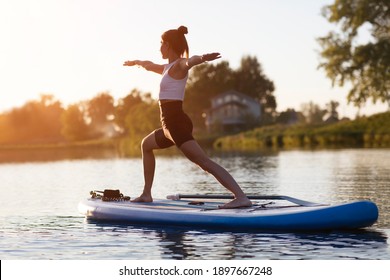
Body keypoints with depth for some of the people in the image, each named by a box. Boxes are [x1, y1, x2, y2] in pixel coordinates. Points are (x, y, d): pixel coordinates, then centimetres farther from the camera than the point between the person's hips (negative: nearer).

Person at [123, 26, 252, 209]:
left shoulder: (179, 65, -6)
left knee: (204, 162, -22)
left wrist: (202, 58, -55)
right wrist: (135, 62, 63)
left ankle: (242, 198, -33)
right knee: (146, 145, 32)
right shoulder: (168, 68, 21)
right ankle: (147, 195, 35)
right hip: (170, 124, 10)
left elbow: (190, 61, -32)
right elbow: (150, 66, 43)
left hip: (176, 122, -10)